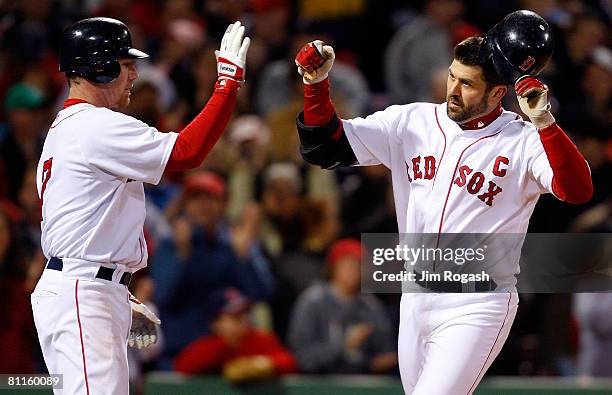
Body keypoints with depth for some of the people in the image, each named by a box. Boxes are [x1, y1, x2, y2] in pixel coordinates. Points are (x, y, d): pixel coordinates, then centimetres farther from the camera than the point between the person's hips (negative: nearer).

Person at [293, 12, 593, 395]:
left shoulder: (522, 142, -11)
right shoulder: (411, 122, 4)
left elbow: (578, 190, -27)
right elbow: (326, 145, 5)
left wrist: (543, 123, -37)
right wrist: (316, 84, -11)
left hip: (477, 306, -6)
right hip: (416, 299, 6)